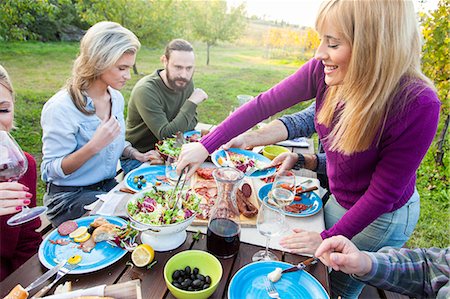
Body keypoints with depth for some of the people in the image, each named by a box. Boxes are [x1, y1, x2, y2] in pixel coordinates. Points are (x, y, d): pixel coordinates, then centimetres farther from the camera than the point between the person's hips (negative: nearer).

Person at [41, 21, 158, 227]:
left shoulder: (116, 98, 2)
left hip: (108, 185, 6)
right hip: (69, 196, -6)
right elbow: (51, 170, -17)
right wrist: (93, 146, -31)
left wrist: (136, 155, -3)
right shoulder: (61, 108, -20)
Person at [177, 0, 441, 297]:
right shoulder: (325, 71, -22)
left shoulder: (418, 105, -33)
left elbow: (383, 192, -24)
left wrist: (328, 239, -17)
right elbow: (264, 105, -16)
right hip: (338, 201, 4)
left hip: (382, 217, -4)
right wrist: (205, 146, -16)